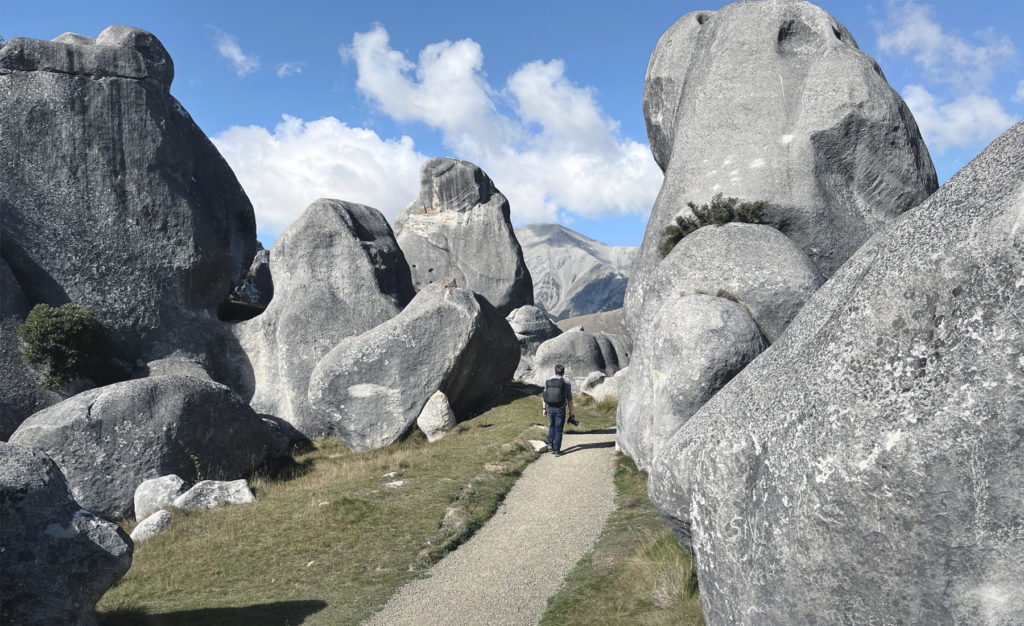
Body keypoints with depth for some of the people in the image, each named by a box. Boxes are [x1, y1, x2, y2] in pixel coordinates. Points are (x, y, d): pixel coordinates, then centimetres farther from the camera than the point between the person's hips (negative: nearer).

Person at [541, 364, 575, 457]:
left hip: (550, 408, 2)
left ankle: (550, 443, 12)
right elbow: (569, 399, -5)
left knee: (552, 426, 26)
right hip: (560, 410, -2)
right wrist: (571, 412, 3)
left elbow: (544, 397, 4)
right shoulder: (567, 383, -7)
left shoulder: (548, 382, 0)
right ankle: (557, 450, 9)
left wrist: (544, 409, 13)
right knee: (558, 430, 7)